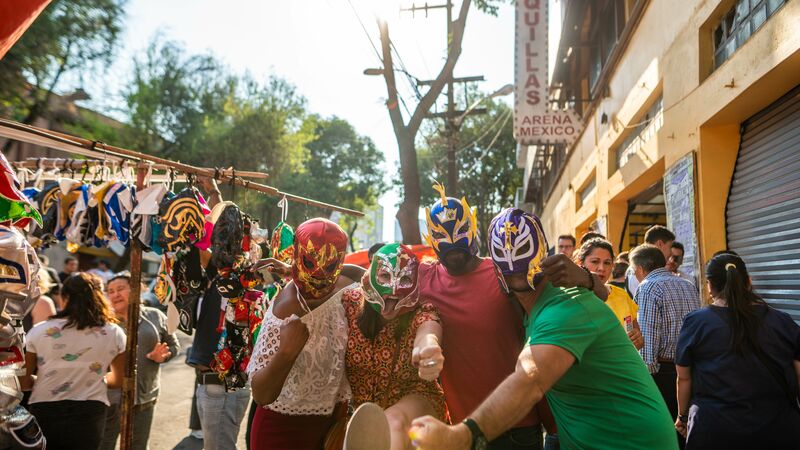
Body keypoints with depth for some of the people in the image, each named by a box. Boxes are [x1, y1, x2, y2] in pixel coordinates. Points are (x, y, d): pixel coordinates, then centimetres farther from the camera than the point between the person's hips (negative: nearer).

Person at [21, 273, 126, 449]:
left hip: (44, 414, 0)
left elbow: (23, 381, 2)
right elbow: (119, 381, 8)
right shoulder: (114, 333, -3)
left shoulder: (39, 331, -5)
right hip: (89, 415, 0)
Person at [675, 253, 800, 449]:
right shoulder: (783, 322, 0)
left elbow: (684, 378, 1)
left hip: (714, 432, -2)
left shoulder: (696, 322, -6)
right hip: (779, 429, 2)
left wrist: (683, 416, 16)